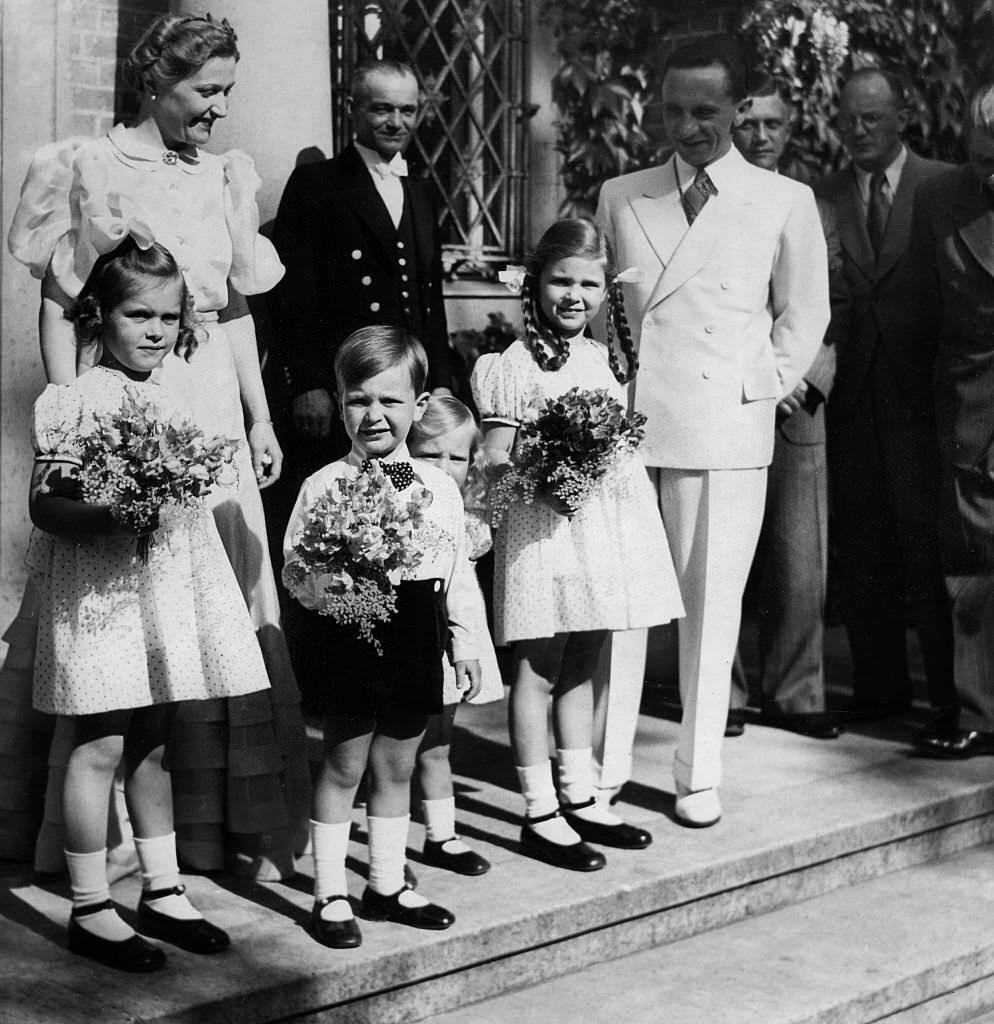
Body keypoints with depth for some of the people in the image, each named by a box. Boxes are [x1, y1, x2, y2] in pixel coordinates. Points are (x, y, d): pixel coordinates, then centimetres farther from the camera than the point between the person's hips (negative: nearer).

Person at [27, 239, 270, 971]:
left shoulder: (172, 403, 10)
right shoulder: (77, 401, -10)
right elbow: (45, 505, -13)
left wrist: (172, 502, 5)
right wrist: (111, 517, -27)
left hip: (163, 585, 7)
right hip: (97, 589, -7)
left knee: (154, 744, 14)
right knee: (102, 746, -1)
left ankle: (162, 890, 25)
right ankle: (90, 909, 10)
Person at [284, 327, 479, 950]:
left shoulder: (440, 486, 5)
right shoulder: (325, 485, -6)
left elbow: (459, 570, 10)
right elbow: (293, 567, -3)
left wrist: (465, 644, 9)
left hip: (415, 641, 4)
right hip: (349, 639, -3)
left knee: (397, 765, 14)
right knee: (344, 764, 4)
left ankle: (388, 884, 28)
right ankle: (331, 894, 15)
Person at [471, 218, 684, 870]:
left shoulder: (605, 359, 12)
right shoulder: (514, 366, -8)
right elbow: (496, 463, -11)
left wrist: (607, 463, 4)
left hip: (606, 521, 7)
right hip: (542, 525, -7)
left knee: (582, 666, 15)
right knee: (539, 669, 0)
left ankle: (580, 798, 25)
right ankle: (540, 814, 8)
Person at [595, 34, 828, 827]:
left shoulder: (785, 202, 4)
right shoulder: (620, 197, 10)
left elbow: (805, 314, 9)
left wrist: (762, 387, -1)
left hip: (728, 429, -1)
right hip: (625, 426, 2)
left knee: (712, 604, 1)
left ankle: (699, 776, 11)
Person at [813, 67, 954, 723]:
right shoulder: (821, 199, 9)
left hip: (921, 395, -3)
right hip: (850, 399, 3)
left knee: (932, 549, 0)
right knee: (863, 555, 8)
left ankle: (952, 694, 11)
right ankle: (879, 689, 19)